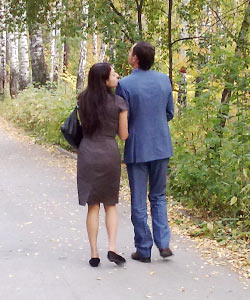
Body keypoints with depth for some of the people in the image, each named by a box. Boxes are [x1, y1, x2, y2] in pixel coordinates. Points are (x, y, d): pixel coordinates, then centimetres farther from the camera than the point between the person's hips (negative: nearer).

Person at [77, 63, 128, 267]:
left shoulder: (83, 100, 3)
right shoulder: (119, 103, -8)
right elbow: (123, 135, -1)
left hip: (87, 153, 2)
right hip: (110, 154, -2)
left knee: (93, 206, 9)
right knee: (110, 204, 14)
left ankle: (94, 254, 8)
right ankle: (112, 248, 0)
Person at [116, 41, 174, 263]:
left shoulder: (125, 84, -15)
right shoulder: (164, 80, 1)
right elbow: (170, 113, 10)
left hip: (137, 148, -4)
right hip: (161, 146, 4)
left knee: (138, 202, 7)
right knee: (158, 196, 18)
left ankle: (144, 250, 14)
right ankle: (163, 243, 9)